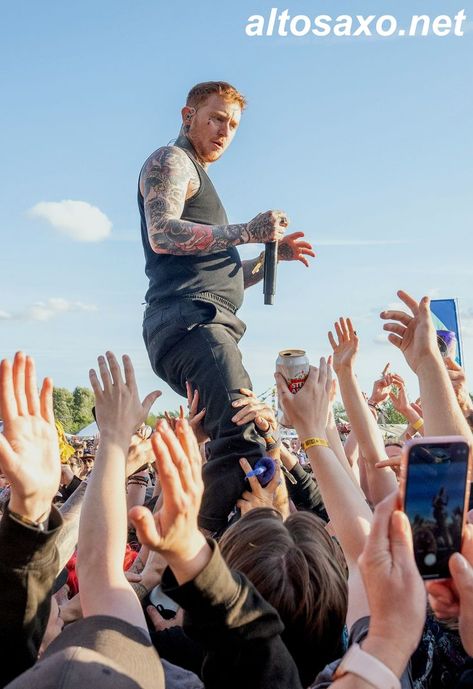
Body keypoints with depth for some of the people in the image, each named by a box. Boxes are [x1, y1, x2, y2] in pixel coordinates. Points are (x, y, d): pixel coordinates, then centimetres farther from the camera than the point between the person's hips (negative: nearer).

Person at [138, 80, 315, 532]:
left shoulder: (197, 179, 35)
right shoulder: (171, 160, 7)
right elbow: (163, 232, -16)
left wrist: (270, 254, 20)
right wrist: (247, 231, -14)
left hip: (205, 325, 10)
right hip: (188, 320, -10)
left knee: (237, 439, 11)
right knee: (243, 436, -28)